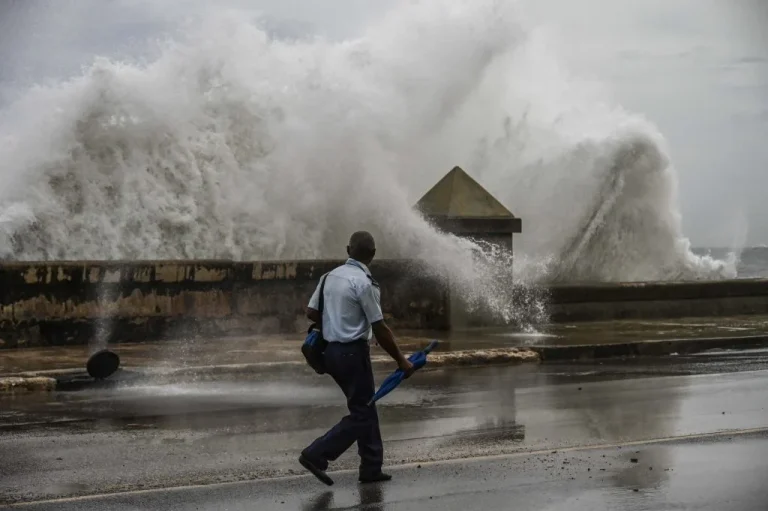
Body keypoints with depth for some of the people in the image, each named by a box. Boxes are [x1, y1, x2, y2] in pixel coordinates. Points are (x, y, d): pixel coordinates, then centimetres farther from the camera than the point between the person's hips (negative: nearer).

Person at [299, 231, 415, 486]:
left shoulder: (330, 276, 6)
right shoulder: (363, 283, -17)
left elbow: (311, 312, 12)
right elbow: (380, 329, -15)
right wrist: (401, 360, -6)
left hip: (332, 350, 9)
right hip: (353, 352, -9)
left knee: (366, 410, 16)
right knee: (360, 414, 0)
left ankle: (372, 468, 19)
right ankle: (316, 455, -7)